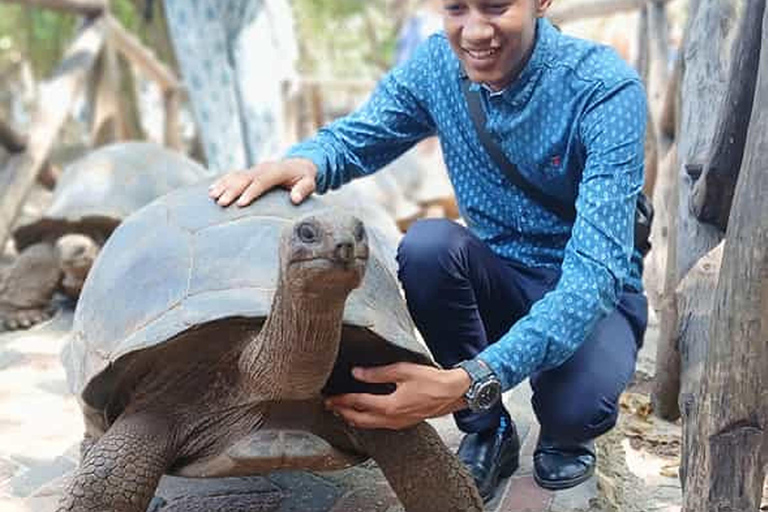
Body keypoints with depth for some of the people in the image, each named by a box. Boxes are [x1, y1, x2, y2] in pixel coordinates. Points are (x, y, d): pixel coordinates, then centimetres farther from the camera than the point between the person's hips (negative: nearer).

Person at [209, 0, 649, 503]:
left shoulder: (606, 89, -26)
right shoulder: (438, 64, -11)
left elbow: (598, 271, -34)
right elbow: (354, 137, 0)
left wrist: (469, 383, -47)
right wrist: (306, 161, -28)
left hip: (589, 292, -4)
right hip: (497, 277, 4)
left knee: (575, 403, -35)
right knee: (427, 243, -29)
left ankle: (564, 440, 6)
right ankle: (487, 431, -5)